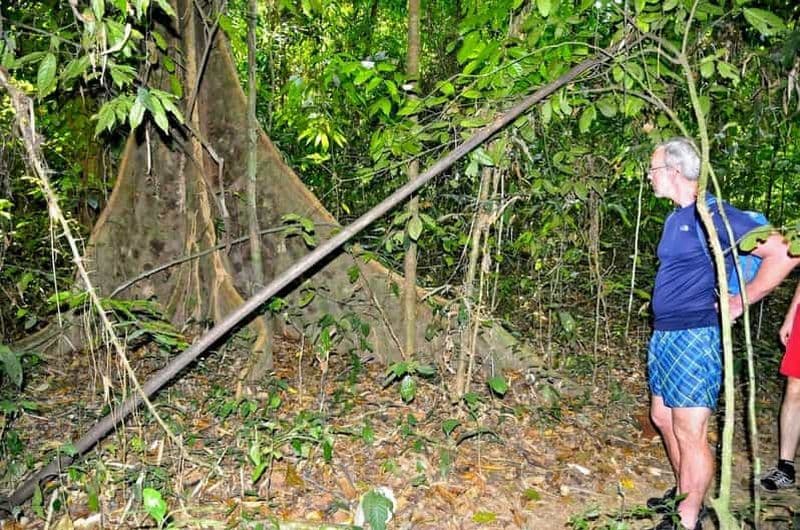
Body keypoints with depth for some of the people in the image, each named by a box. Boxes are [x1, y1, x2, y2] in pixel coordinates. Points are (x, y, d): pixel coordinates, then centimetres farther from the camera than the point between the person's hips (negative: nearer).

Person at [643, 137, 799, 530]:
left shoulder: (713, 214, -14)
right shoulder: (675, 218, 13)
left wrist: (738, 303, -13)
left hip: (693, 338, -10)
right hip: (664, 336, 10)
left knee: (690, 434, -1)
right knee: (662, 419, 19)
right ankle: (683, 493, 36)